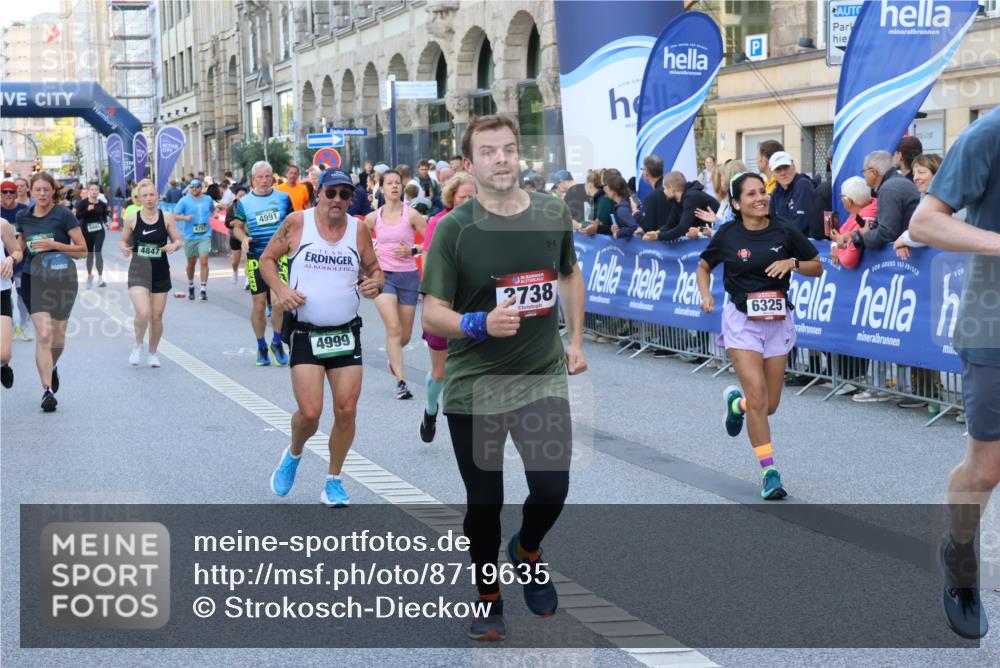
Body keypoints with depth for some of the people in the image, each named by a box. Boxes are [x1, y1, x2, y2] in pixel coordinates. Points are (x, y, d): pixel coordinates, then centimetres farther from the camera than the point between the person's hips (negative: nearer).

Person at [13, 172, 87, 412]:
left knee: (58, 339, 7)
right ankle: (47, 390, -11)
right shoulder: (23, 217, 6)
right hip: (34, 279, 1)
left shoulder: (63, 215, -6)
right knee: (43, 334, -14)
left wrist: (54, 244, -16)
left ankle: (51, 368, 40)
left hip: (63, 278, -1)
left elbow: (82, 250, -6)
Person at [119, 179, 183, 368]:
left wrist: (174, 246, -19)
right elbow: (123, 240, 10)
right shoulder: (132, 220, -3)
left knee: (156, 316, 8)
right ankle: (138, 345, 9)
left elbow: (178, 240, 3)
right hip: (138, 271, -2)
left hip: (160, 272, 2)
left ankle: (153, 353, 29)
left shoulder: (166, 217, -2)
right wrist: (124, 248, -13)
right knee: (143, 313, -20)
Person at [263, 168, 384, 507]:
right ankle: (294, 454, 23)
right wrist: (281, 289, -12)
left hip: (346, 332, 3)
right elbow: (267, 259, 5)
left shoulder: (359, 229, 3)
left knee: (346, 411, -1)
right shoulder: (297, 223, -4)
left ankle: (334, 481, 18)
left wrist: (374, 283, -10)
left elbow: (374, 269, 13)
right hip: (305, 333, -3)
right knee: (310, 412, -11)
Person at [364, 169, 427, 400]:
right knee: (393, 327, -17)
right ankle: (401, 382, -16)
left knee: (405, 335, 11)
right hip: (382, 275, 0)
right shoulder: (373, 217, 3)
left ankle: (393, 357, 46)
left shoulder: (411, 214, -4)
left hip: (408, 276, 0)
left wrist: (412, 250, -16)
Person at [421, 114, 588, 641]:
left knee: (552, 490, -3)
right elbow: (432, 314, -11)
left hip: (544, 378, 2)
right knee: (484, 502, 4)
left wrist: (575, 339, 12)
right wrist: (482, 324, -28)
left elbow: (570, 273, 19)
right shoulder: (453, 228, -12)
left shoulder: (553, 214, -1)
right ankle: (488, 597, 28)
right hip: (472, 386, -2)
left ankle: (527, 551, 32)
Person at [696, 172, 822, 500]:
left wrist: (792, 263, -15)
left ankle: (735, 402, 42)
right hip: (742, 320, -2)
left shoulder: (784, 230, -4)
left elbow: (817, 266, 4)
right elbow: (704, 266, 12)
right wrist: (705, 294, -6)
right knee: (758, 398, -14)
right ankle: (769, 472, -5)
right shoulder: (728, 235, -5)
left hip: (778, 321, 2)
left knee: (770, 405, 7)